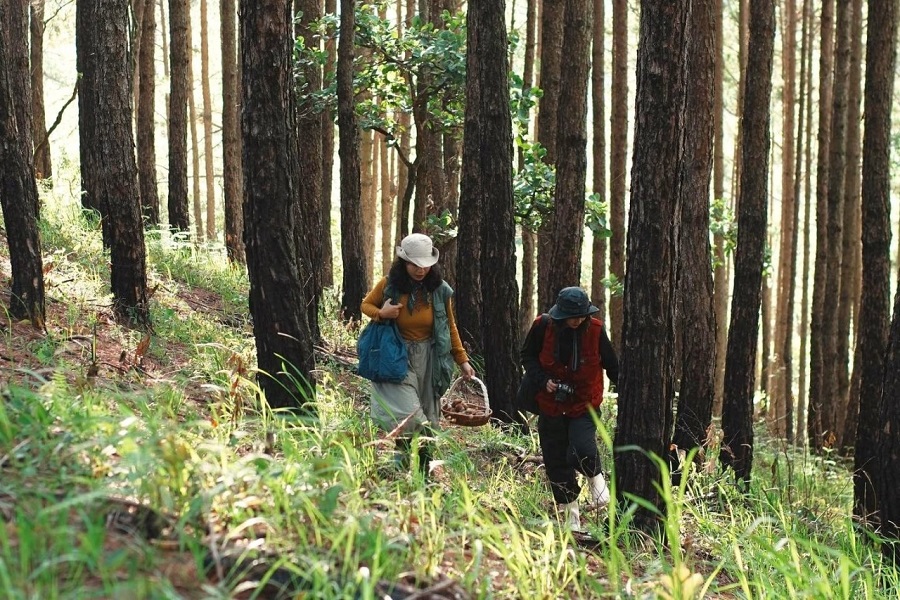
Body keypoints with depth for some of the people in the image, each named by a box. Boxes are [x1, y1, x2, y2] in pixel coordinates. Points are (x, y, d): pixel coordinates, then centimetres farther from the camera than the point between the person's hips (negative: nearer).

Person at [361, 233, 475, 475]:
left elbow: (450, 328, 7)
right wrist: (381, 313, -14)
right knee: (408, 414, -20)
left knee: (428, 419, 11)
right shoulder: (389, 285, -9)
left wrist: (463, 361, 6)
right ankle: (402, 459, 3)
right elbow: (366, 305, 8)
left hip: (429, 359, 3)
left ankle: (425, 471, 25)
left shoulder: (439, 290, -4)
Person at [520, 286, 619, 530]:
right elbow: (527, 356, 1)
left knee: (583, 450, -24)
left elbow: (611, 363, 2)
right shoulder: (543, 326, -12)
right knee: (556, 460, 5)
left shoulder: (596, 329, -11)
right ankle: (570, 515, 20)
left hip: (584, 404, -1)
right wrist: (543, 380, -14)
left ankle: (595, 477, 12)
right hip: (551, 404, 1)